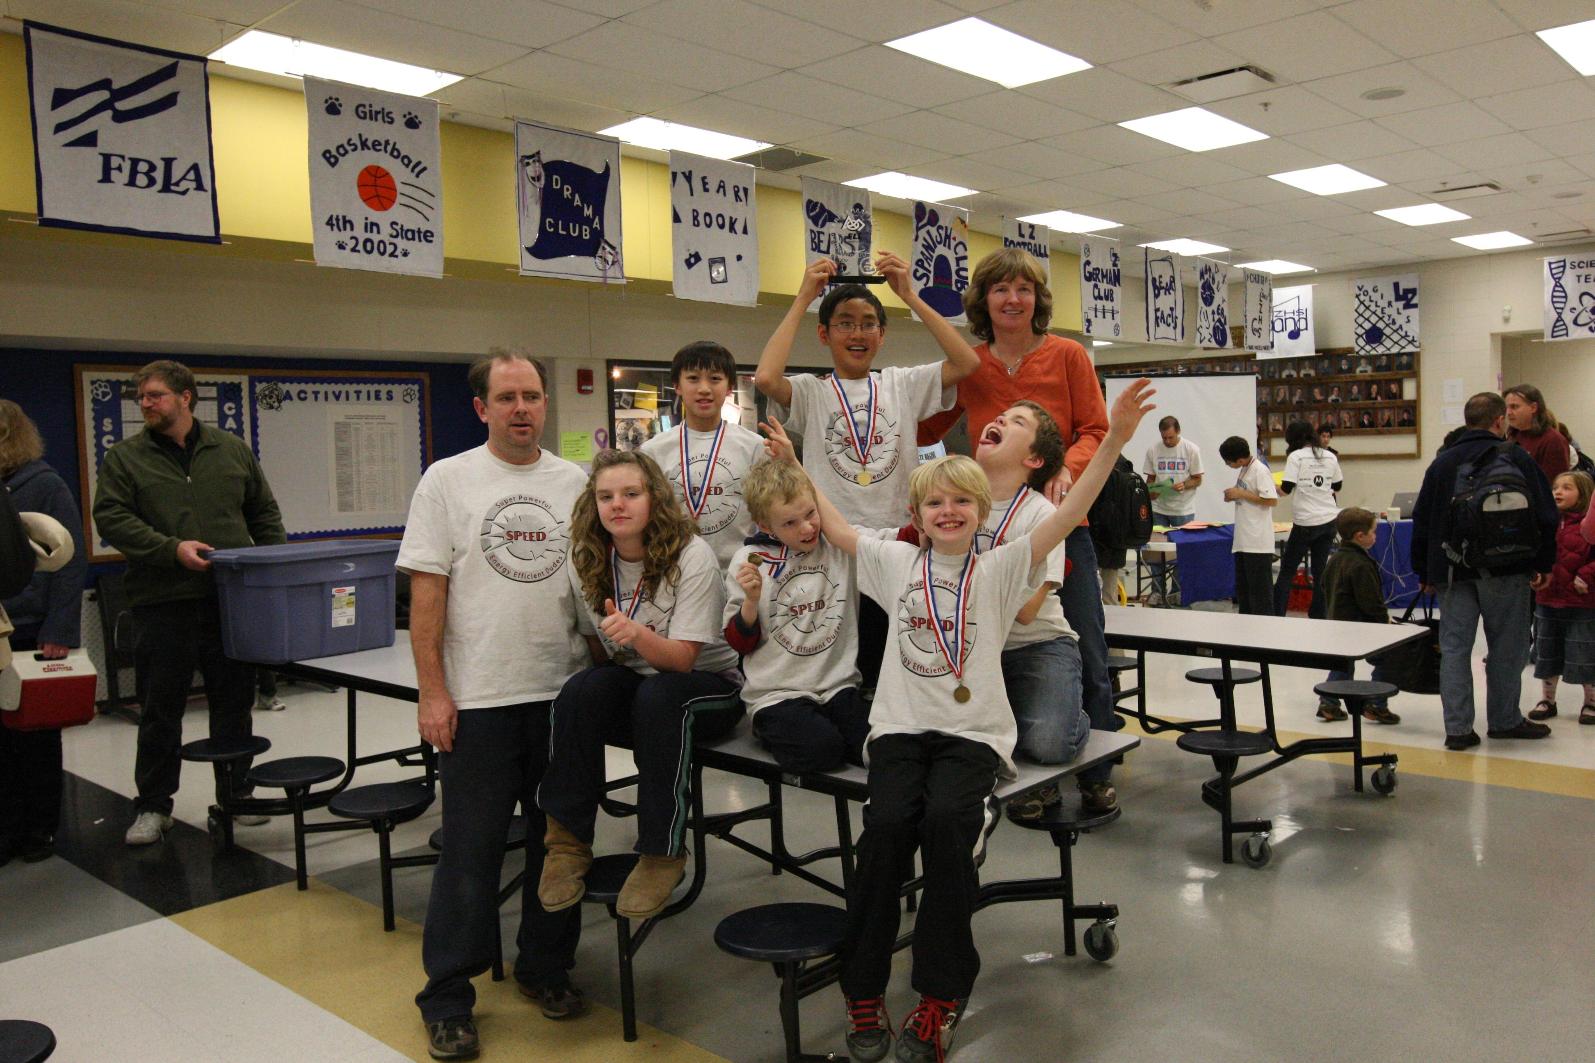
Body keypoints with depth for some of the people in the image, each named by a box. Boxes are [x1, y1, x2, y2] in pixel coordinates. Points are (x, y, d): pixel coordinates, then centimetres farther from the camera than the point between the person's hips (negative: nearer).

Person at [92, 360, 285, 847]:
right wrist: (172, 549, -17)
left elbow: (264, 514, 15)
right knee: (162, 707, 5)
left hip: (232, 601, 2)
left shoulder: (232, 450, 11)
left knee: (235, 702, 9)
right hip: (164, 604, -2)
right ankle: (152, 805, 17)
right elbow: (111, 519, -5)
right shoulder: (125, 458, 4)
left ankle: (237, 794, 21)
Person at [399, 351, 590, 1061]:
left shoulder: (575, 483, 7)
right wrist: (432, 692, -10)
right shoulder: (448, 481, -2)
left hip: (566, 695, 4)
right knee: (470, 850, 3)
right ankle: (447, 1000, 17)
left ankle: (545, 967, 32)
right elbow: (426, 590, -5)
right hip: (477, 701, -3)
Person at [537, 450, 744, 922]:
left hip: (709, 686, -4)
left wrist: (637, 634, -41)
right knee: (579, 691, -28)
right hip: (633, 684, 4)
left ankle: (663, 853, -21)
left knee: (657, 698, -37)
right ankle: (567, 841, -17)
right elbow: (598, 653, 6)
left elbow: (681, 657, -23)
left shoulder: (691, 555, -18)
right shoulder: (587, 563, -3)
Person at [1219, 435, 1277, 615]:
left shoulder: (1260, 470, -15)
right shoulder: (1244, 470, 13)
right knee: (1242, 587, 14)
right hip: (1243, 540, 9)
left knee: (1260, 588, -3)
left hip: (1258, 542, -9)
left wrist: (1241, 494, -17)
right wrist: (1233, 496, 5)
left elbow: (1272, 500, -21)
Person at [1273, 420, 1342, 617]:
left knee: (1287, 571, 4)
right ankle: (1318, 616, 9)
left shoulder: (1296, 456, -8)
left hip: (1305, 522, -5)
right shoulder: (1330, 457, 7)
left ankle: (1277, 614, 1)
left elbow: (1286, 489, -13)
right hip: (1329, 521, 5)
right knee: (1320, 571, 9)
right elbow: (1337, 487, 16)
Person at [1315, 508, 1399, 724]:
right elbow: (1370, 601, -20)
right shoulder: (1361, 565, -20)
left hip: (1336, 622, 9)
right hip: (1360, 625, -9)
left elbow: (1326, 590, 18)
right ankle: (1376, 705, 5)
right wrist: (1385, 619, -6)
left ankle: (1328, 703, 20)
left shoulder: (1334, 559, 9)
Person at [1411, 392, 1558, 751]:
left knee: (1454, 647, 4)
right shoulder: (1516, 458, -2)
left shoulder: (1441, 462, 9)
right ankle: (1504, 720, 20)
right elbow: (1545, 516, -4)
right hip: (1504, 571, -3)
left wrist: (1425, 572, 16)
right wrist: (1543, 564, 5)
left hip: (1452, 570, 3)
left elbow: (1422, 521, 10)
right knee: (1507, 647, 9)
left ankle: (1458, 727, 1)